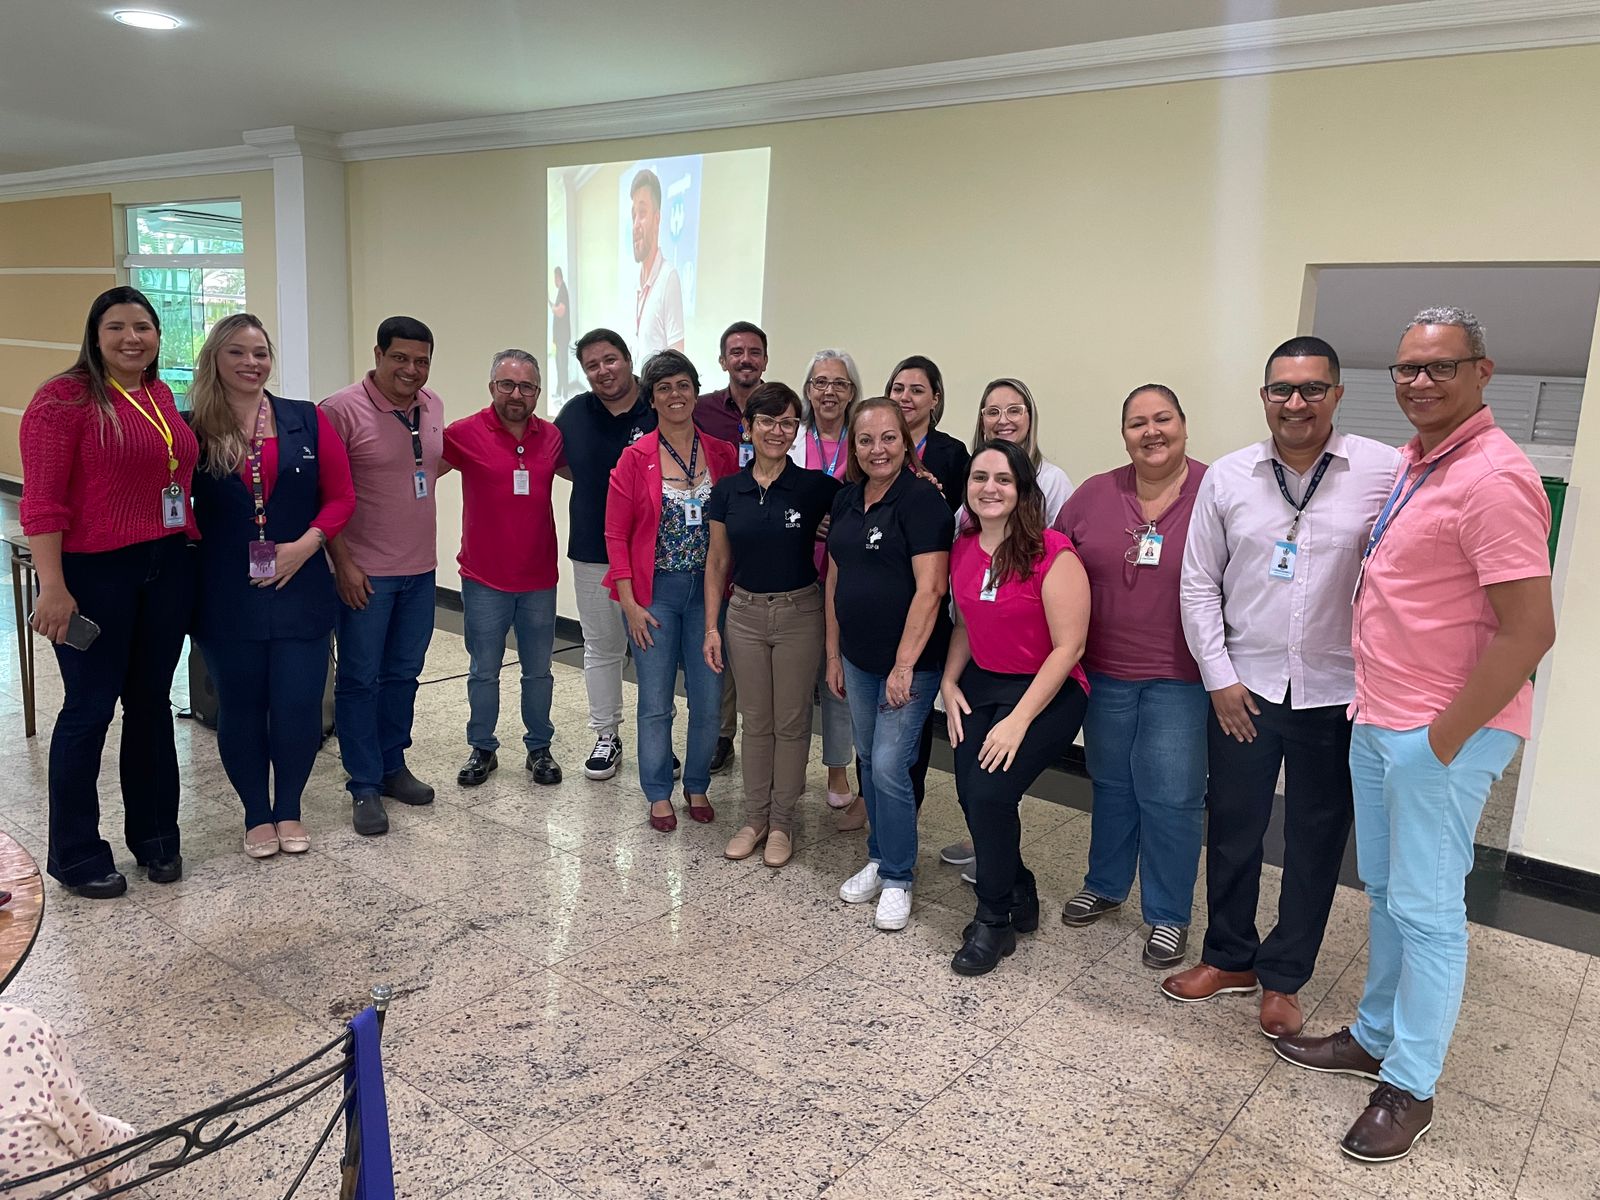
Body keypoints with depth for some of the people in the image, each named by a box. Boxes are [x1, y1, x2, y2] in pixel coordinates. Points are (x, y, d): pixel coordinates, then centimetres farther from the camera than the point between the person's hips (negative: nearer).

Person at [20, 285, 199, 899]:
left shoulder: (163, 396, 9)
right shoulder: (65, 397, -9)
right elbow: (42, 499, -13)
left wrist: (189, 550, 9)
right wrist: (52, 586, -19)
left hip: (167, 568, 6)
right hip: (95, 573, -6)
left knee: (151, 702, 14)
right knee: (90, 708, 3)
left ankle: (155, 835, 28)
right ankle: (75, 854, 19)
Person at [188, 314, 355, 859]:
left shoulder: (307, 421, 2)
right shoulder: (194, 429, 0)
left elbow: (341, 497, 1)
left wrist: (304, 545, -11)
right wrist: (192, 544, -12)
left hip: (299, 591, 1)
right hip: (226, 599, 0)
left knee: (299, 707, 3)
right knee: (241, 708, 10)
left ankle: (289, 811, 27)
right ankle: (257, 816, 29)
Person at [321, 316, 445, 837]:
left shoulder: (433, 408, 5)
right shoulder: (342, 410, -13)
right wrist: (343, 562, -15)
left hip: (420, 569, 6)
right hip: (364, 573, -6)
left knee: (403, 674, 16)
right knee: (360, 679, 4)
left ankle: (393, 767, 30)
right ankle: (364, 787, 14)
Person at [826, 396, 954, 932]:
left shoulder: (921, 499, -14)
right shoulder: (846, 500, 8)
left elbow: (930, 587, -19)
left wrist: (904, 665, -21)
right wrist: (833, 653, 13)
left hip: (909, 662, -7)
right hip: (858, 660, 7)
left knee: (889, 767, -5)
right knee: (870, 762, 15)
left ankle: (897, 880, 13)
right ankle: (878, 860, 32)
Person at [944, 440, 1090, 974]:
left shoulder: (1052, 553, -18)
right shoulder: (962, 550, 3)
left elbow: (1069, 647, -18)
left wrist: (1019, 720, -20)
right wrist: (949, 682, 2)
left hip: (1046, 692, -6)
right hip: (980, 685, 6)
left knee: (991, 793, -20)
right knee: (971, 796, -5)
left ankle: (994, 921, 4)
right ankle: (1020, 897, 23)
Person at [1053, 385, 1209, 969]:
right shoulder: (1092, 495, 2)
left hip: (1182, 679, -3)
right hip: (1105, 674, 4)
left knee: (1170, 797, 3)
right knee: (1111, 784, 19)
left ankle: (1168, 914, 22)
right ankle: (1105, 884, 39)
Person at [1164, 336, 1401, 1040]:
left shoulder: (1384, 472, -8)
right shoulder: (1227, 477, 0)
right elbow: (1199, 583, 4)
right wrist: (1220, 676, -1)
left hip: (1336, 693, -1)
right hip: (1244, 688, 2)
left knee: (1316, 842, 10)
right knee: (1233, 829, 13)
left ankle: (1282, 979, 28)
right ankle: (1229, 958, 32)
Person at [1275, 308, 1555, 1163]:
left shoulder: (1492, 478, -19)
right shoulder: (1411, 463, 9)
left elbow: (1530, 630, -22)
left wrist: (1443, 738, -18)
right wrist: (1376, 705, 15)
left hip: (1442, 735, -9)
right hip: (1378, 720, 9)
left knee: (1425, 909, 3)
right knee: (1384, 891, 19)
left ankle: (1410, 1087, 18)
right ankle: (1375, 1036, 35)